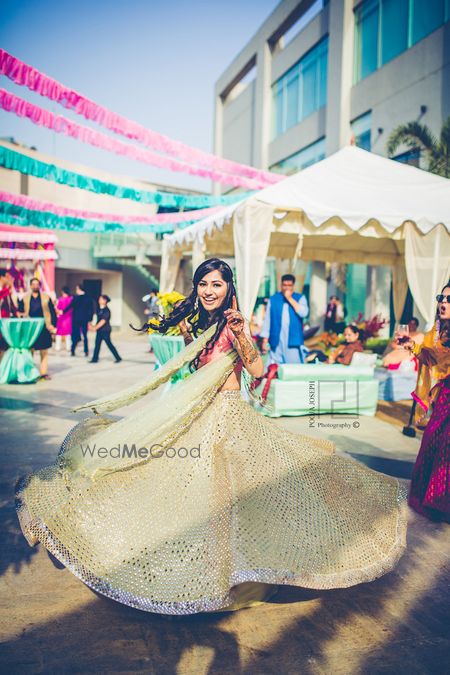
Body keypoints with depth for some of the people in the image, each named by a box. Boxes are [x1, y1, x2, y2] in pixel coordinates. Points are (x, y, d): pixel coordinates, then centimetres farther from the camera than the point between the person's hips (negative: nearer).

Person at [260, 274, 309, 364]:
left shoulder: (300, 298, 8)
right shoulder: (273, 299, 10)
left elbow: (303, 313, -10)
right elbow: (267, 320, 9)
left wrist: (290, 299, -7)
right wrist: (265, 340, 3)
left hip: (293, 341, -1)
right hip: (276, 342, 1)